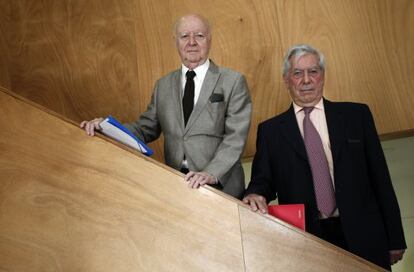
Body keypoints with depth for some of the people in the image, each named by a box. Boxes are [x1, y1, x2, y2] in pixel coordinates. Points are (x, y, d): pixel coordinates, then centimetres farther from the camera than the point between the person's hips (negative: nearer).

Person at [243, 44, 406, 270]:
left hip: (362, 238, 1)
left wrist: (395, 240, 2)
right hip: (304, 241, 0)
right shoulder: (270, 130, 4)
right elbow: (262, 181, 2)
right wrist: (255, 195, -23)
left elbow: (380, 177, 3)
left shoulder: (356, 115, 4)